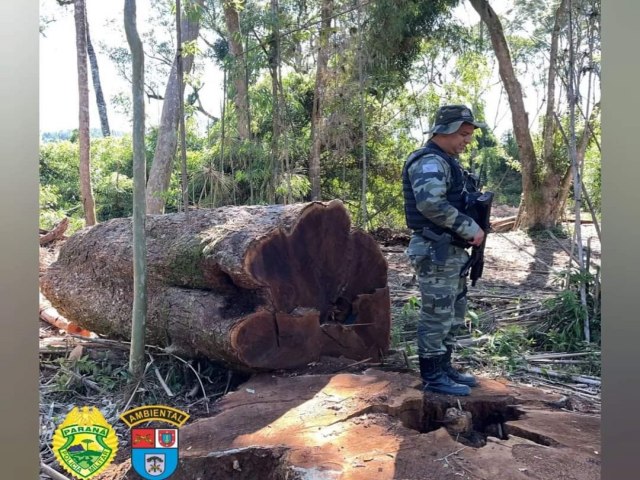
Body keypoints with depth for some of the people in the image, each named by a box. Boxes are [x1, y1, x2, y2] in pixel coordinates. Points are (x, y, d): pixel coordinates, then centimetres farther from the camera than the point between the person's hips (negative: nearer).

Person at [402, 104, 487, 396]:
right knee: (437, 316, -2)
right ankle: (433, 377, 10)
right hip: (436, 252, -11)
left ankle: (444, 369, 29)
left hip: (452, 251, 11)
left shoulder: (447, 162, 17)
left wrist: (472, 228, 6)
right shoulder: (430, 161, -16)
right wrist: (470, 229, -22)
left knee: (453, 315, 17)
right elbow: (431, 204, -31)